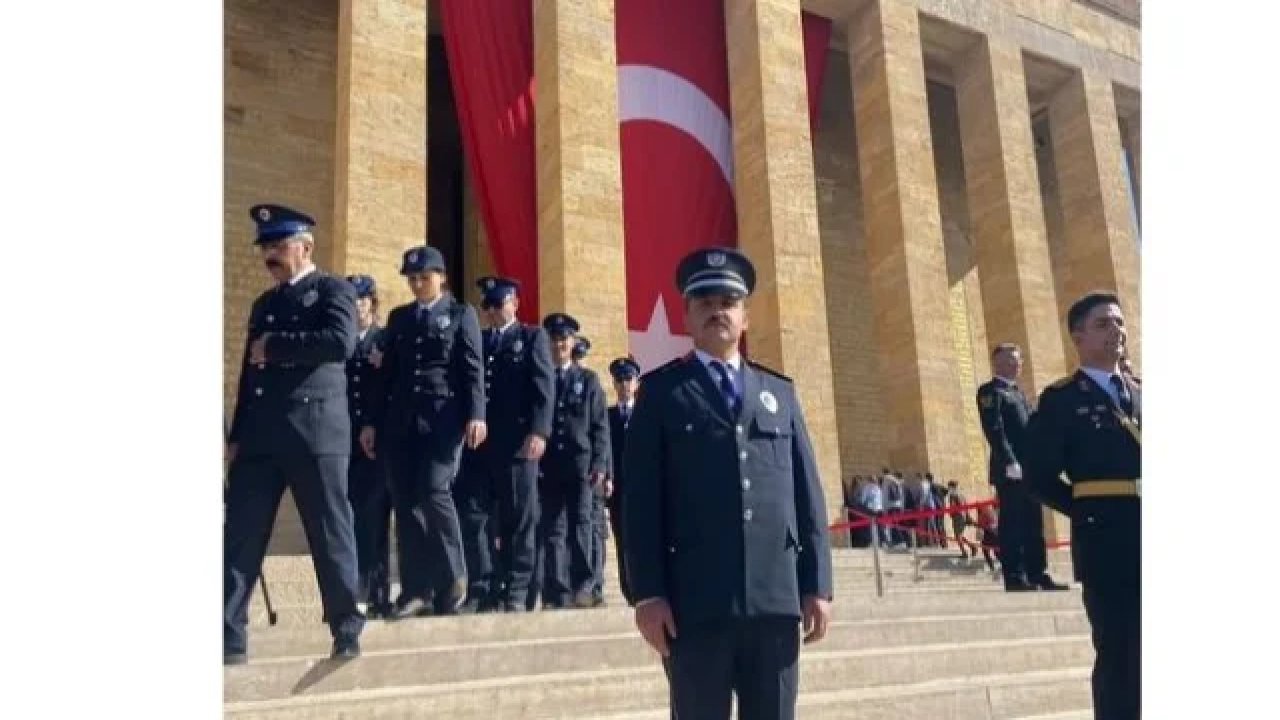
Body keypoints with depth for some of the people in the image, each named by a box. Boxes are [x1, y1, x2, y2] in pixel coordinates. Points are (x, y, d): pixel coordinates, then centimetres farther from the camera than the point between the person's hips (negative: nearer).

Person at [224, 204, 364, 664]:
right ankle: (229, 638, 7)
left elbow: (341, 341, -17)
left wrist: (274, 346, -8)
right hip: (259, 434, 6)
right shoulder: (263, 304, 23)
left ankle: (346, 629, 9)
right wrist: (236, 436, 14)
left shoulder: (333, 290, 3)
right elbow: (249, 374, 22)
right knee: (240, 536, 2)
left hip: (315, 429, -6)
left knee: (330, 533, -1)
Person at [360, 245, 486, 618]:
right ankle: (416, 589, 4)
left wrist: (476, 415, -13)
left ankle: (453, 577, 2)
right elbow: (387, 373, 16)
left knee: (434, 492, -16)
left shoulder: (461, 314, 8)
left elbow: (473, 370, -1)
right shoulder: (398, 317, 19)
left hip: (444, 417, -4)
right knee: (406, 502, -1)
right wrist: (373, 421, 9)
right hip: (401, 419, 4)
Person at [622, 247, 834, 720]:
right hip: (695, 602, -3)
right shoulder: (661, 391, 7)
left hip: (776, 599, 3)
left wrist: (817, 584, 5)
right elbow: (640, 498, -1)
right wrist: (647, 593, -8)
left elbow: (807, 493, 12)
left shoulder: (780, 392, 17)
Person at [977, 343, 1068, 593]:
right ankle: (1014, 577, -4)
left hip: (1031, 468, 9)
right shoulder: (990, 391, -4)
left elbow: (1032, 428, 22)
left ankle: (1037, 574, 14)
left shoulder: (1018, 392, 23)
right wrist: (1010, 462, -22)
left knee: (1034, 523, 9)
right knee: (1013, 523, -7)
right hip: (1010, 470, -9)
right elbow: (994, 430, -15)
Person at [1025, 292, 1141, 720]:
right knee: (1119, 654, 0)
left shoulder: (1140, 393, 17)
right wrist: (1090, 513, -7)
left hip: (1145, 542, 5)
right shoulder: (1060, 399, 1)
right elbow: (1039, 478, -4)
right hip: (1109, 543, -5)